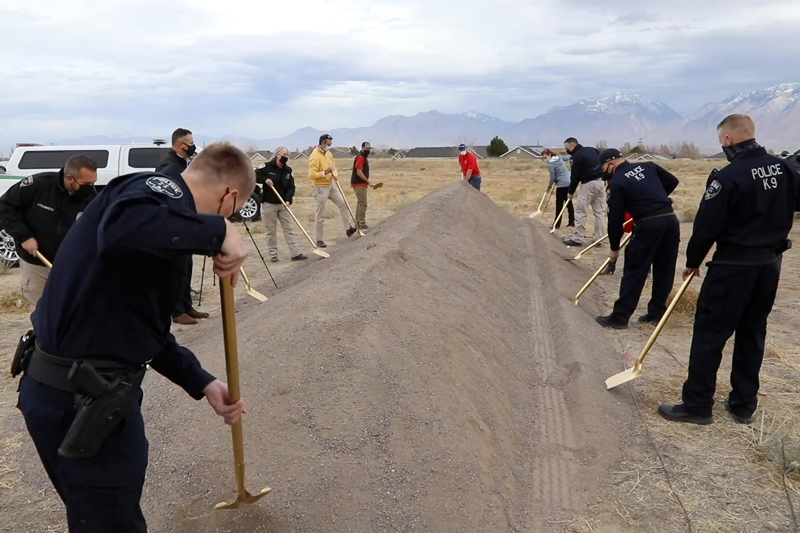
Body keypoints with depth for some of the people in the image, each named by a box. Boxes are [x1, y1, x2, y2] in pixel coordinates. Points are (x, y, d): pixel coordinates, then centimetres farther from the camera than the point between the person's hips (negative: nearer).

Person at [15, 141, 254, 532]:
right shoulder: (163, 191, -15)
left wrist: (203, 384, 16)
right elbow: (121, 229, -41)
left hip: (80, 390, 10)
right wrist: (218, 232, -29)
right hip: (81, 400, -10)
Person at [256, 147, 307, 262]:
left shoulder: (288, 170, 5)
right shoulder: (266, 167, -7)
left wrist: (288, 199, -13)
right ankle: (273, 255, 12)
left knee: (289, 229, 2)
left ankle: (295, 254, 4)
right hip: (269, 204, -4)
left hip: (283, 204, 4)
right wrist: (265, 180, -20)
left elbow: (291, 187, 2)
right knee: (271, 231, 3)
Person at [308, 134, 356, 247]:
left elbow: (333, 166, 18)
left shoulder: (329, 153, 6)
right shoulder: (315, 156, -21)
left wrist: (335, 174, -4)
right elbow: (312, 175, -25)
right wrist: (325, 172, -33)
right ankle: (319, 240, 8)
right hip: (320, 188, -8)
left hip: (330, 185, 8)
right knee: (320, 215, -1)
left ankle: (348, 229, 21)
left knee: (343, 203, 10)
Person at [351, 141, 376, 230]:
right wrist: (368, 181, -22)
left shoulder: (364, 158, 17)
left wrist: (368, 182, 15)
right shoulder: (360, 158, -14)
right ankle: (362, 223, -7)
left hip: (361, 184, 11)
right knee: (363, 204, -10)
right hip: (359, 184, -11)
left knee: (360, 203, 15)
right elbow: (359, 172, -22)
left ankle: (358, 222, 22)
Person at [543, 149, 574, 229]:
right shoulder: (559, 159, 12)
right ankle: (572, 222, 17)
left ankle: (557, 224, 5)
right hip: (569, 183, 8)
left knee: (559, 204, 0)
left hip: (562, 185, -8)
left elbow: (552, 178, -9)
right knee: (569, 203, 13)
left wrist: (549, 186, 7)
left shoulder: (550, 164, -12)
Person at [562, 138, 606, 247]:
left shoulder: (577, 156, -8)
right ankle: (599, 237, 11)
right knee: (600, 211, 10)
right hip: (601, 182, 8)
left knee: (580, 211, -1)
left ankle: (578, 238, 0)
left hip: (589, 184, -8)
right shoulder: (593, 150, 15)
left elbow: (575, 176, -7)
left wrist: (571, 192, 3)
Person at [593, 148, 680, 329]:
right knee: (664, 270, 14)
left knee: (634, 271, 1)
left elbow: (615, 218, 0)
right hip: (671, 219, 6)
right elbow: (673, 181, 22)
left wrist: (614, 248, 9)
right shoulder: (647, 166, 14)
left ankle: (619, 317, 6)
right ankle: (656, 313, 22)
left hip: (648, 224, -6)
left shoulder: (617, 182, -2)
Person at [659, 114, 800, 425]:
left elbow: (707, 226, -14)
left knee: (709, 332, 0)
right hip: (770, 263, 7)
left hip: (734, 265, -7)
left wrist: (693, 261, -1)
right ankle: (743, 404, 23)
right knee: (753, 333, 15)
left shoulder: (730, 176, -17)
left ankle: (697, 405, 5)